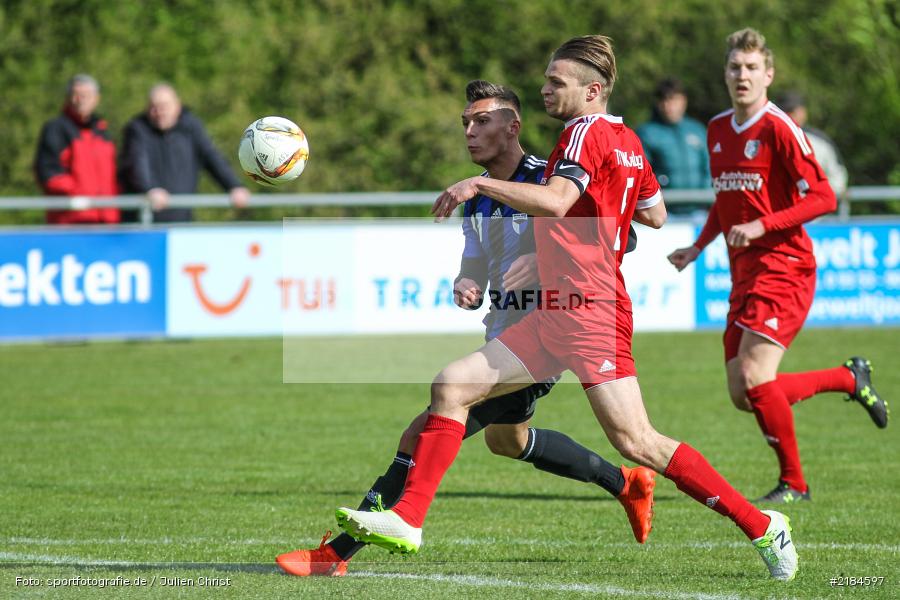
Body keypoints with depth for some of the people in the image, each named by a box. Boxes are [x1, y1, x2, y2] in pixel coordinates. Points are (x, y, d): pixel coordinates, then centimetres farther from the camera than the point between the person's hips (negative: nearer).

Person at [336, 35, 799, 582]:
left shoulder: (587, 132, -11)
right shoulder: (627, 140, 15)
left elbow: (555, 202, -28)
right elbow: (656, 215, 26)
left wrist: (480, 183, -26)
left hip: (589, 311, -10)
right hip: (554, 313, 10)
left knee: (636, 442, -12)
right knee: (451, 387, 3)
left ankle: (762, 526, -3)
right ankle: (407, 521, 2)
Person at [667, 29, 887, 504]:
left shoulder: (778, 129, -11)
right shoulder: (718, 130, 13)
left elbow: (823, 197, -15)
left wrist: (762, 226, -20)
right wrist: (698, 247, 14)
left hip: (784, 267, -8)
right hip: (744, 274, 8)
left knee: (755, 378, -17)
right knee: (742, 395, 5)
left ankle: (794, 483, 1)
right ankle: (850, 378, 26)